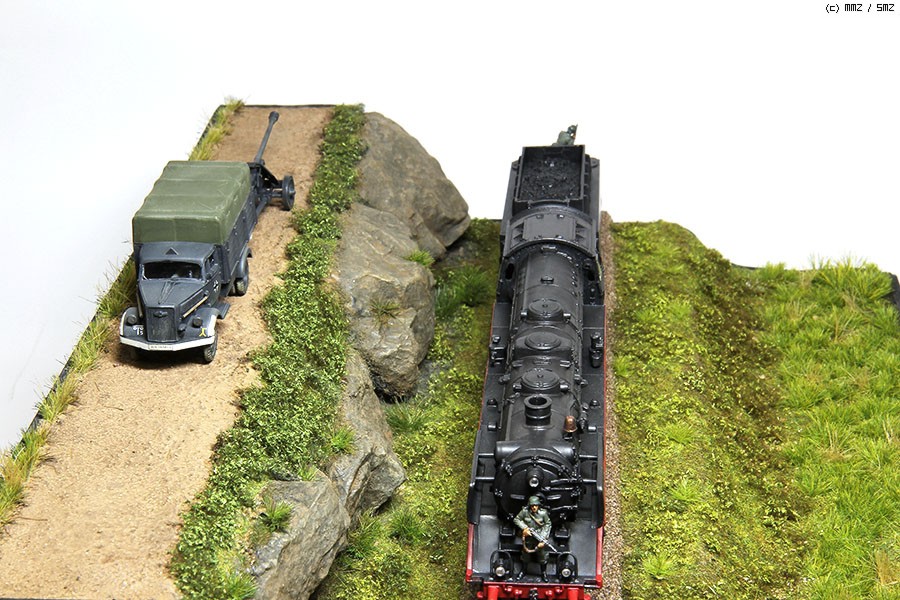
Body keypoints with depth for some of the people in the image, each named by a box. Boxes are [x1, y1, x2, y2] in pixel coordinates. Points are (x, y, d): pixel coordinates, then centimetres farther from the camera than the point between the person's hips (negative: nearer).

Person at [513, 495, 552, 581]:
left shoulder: (543, 513, -18)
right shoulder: (525, 511, -18)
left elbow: (547, 525, -7)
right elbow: (516, 519, -5)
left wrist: (543, 539, -12)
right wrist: (524, 528, -18)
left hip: (539, 537, -1)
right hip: (528, 537, 1)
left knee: (542, 555, 10)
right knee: (525, 554, 18)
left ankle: (543, 573, 31)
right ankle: (523, 571, 40)